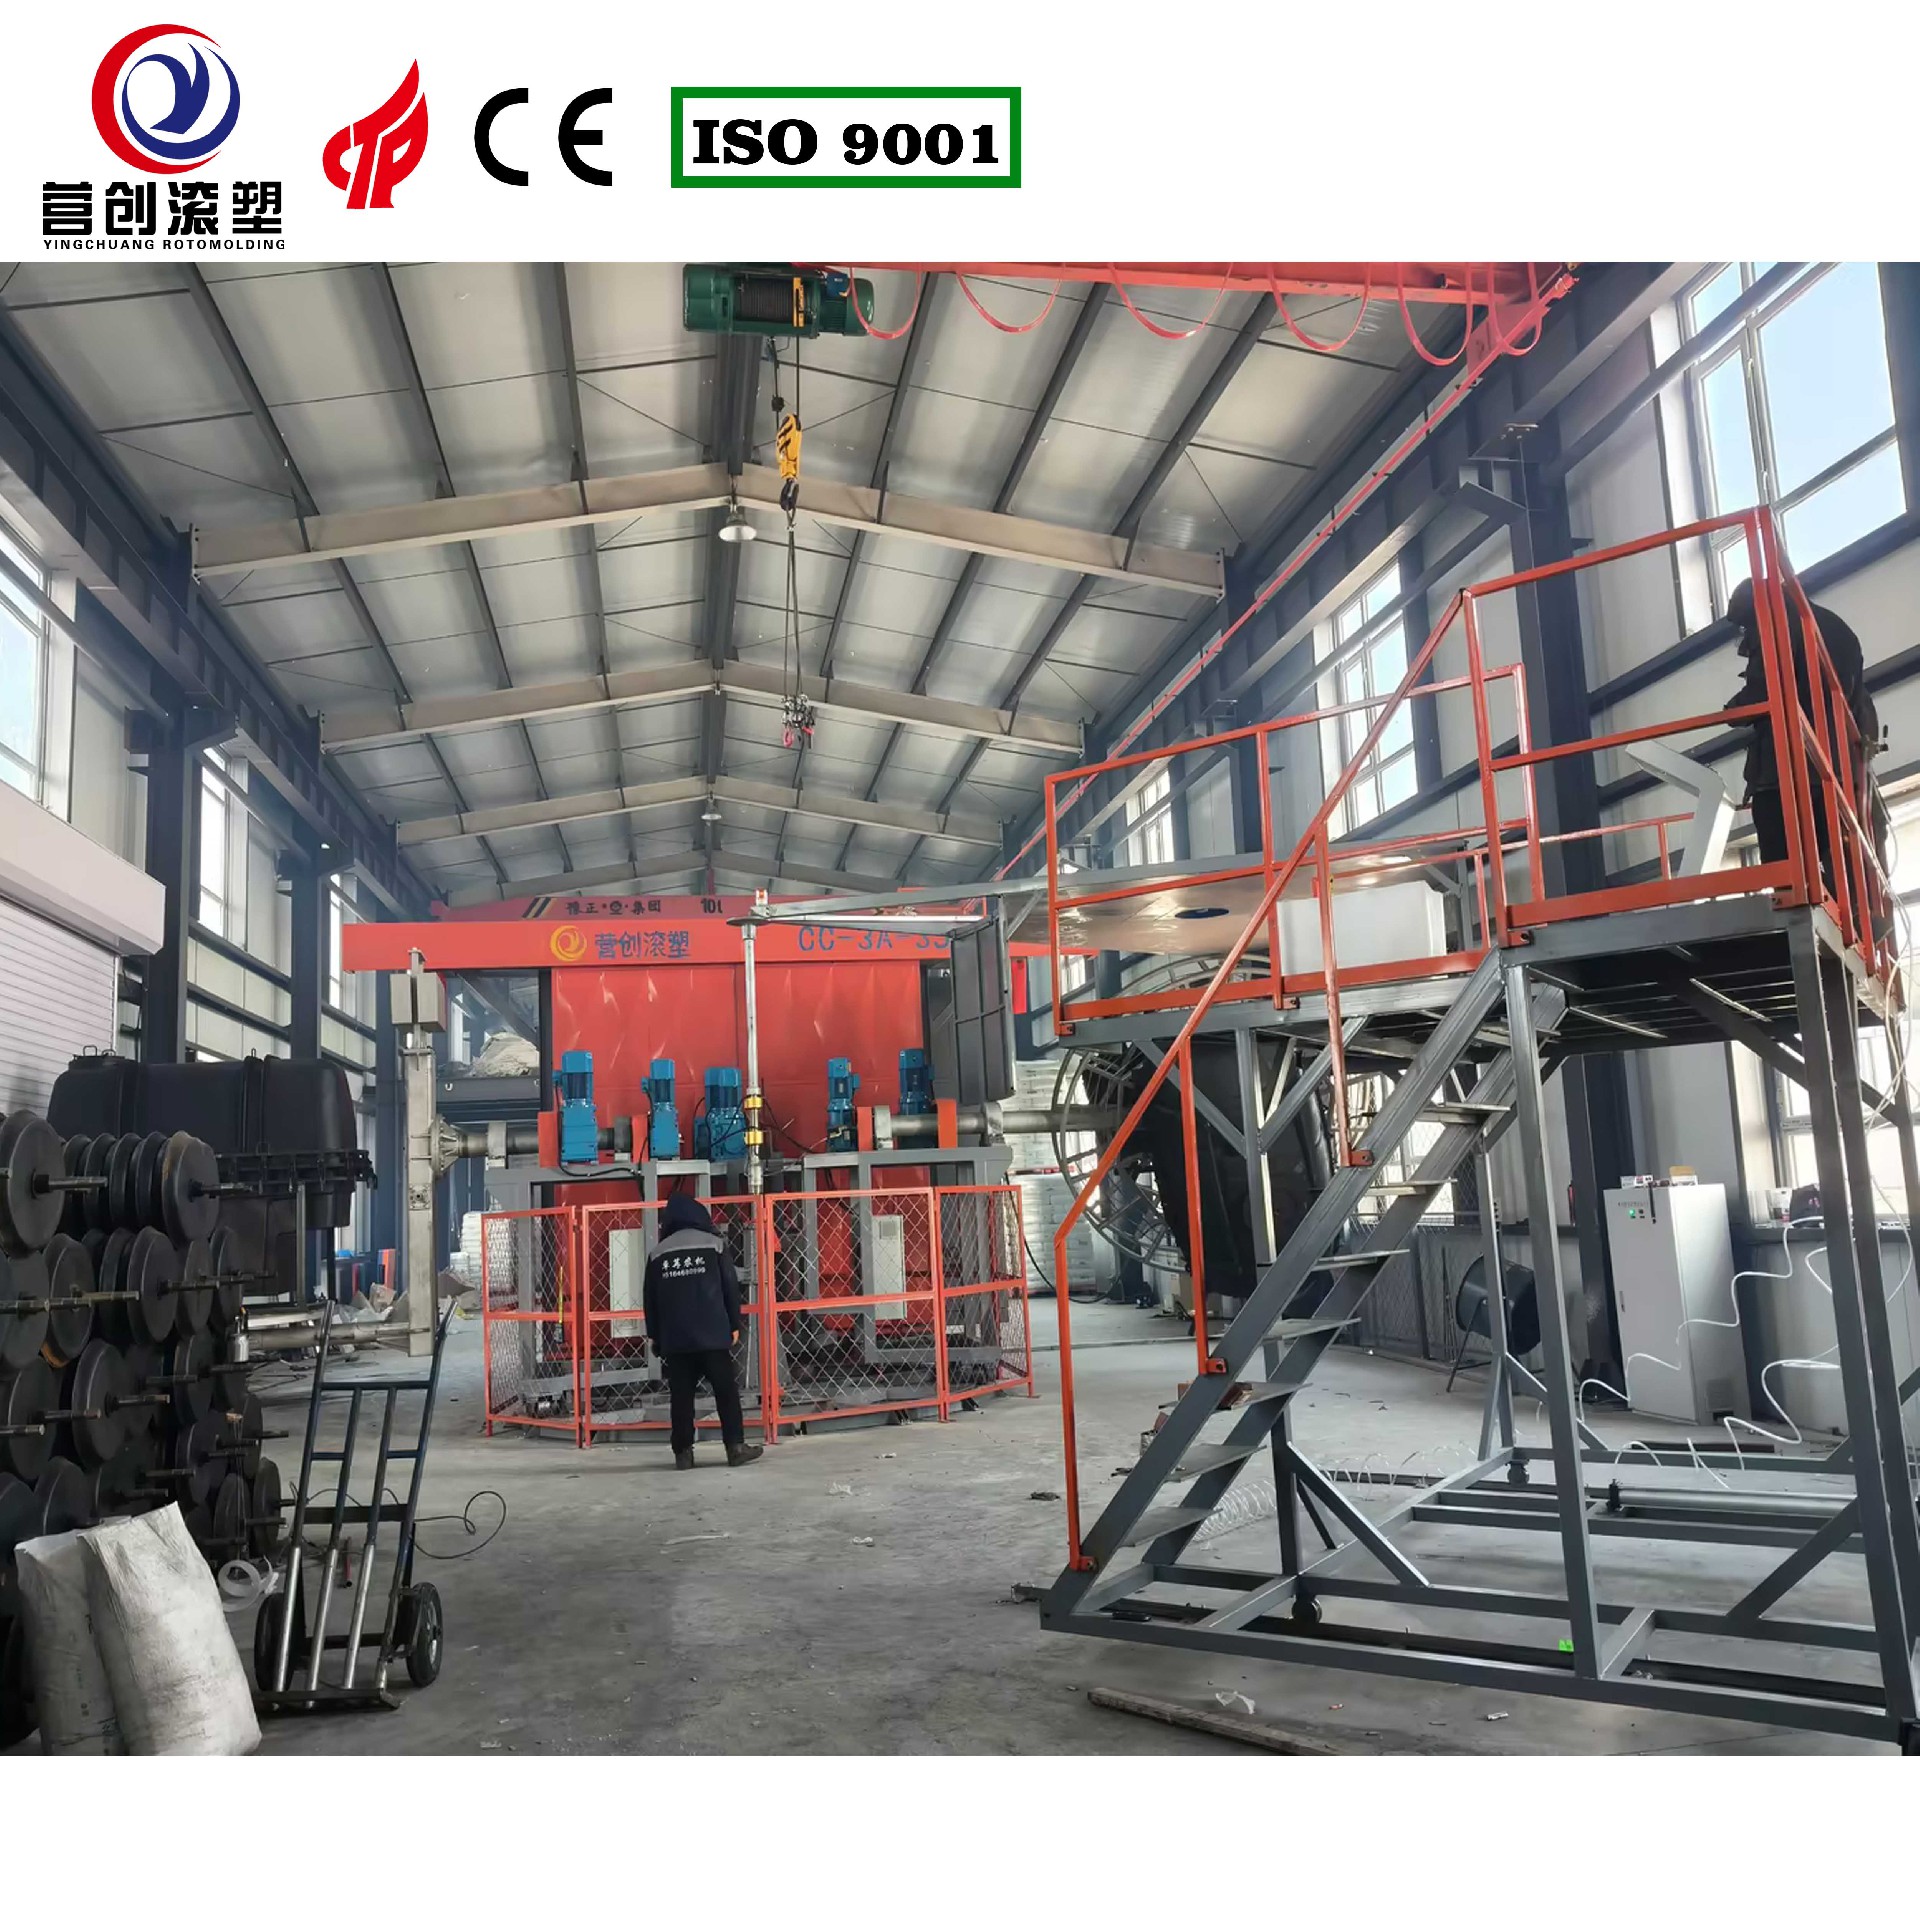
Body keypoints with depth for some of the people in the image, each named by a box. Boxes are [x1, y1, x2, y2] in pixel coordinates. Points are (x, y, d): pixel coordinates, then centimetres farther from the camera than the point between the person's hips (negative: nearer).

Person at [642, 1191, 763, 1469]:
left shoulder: (658, 1254, 7)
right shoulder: (712, 1244, 0)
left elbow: (649, 1300, 9)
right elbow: (731, 1287, -1)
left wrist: (655, 1336, 17)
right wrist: (735, 1325, 7)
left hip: (674, 1339, 2)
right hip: (713, 1335, -2)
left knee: (681, 1396, 6)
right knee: (726, 1391, 3)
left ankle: (683, 1451, 6)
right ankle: (735, 1446, 0)